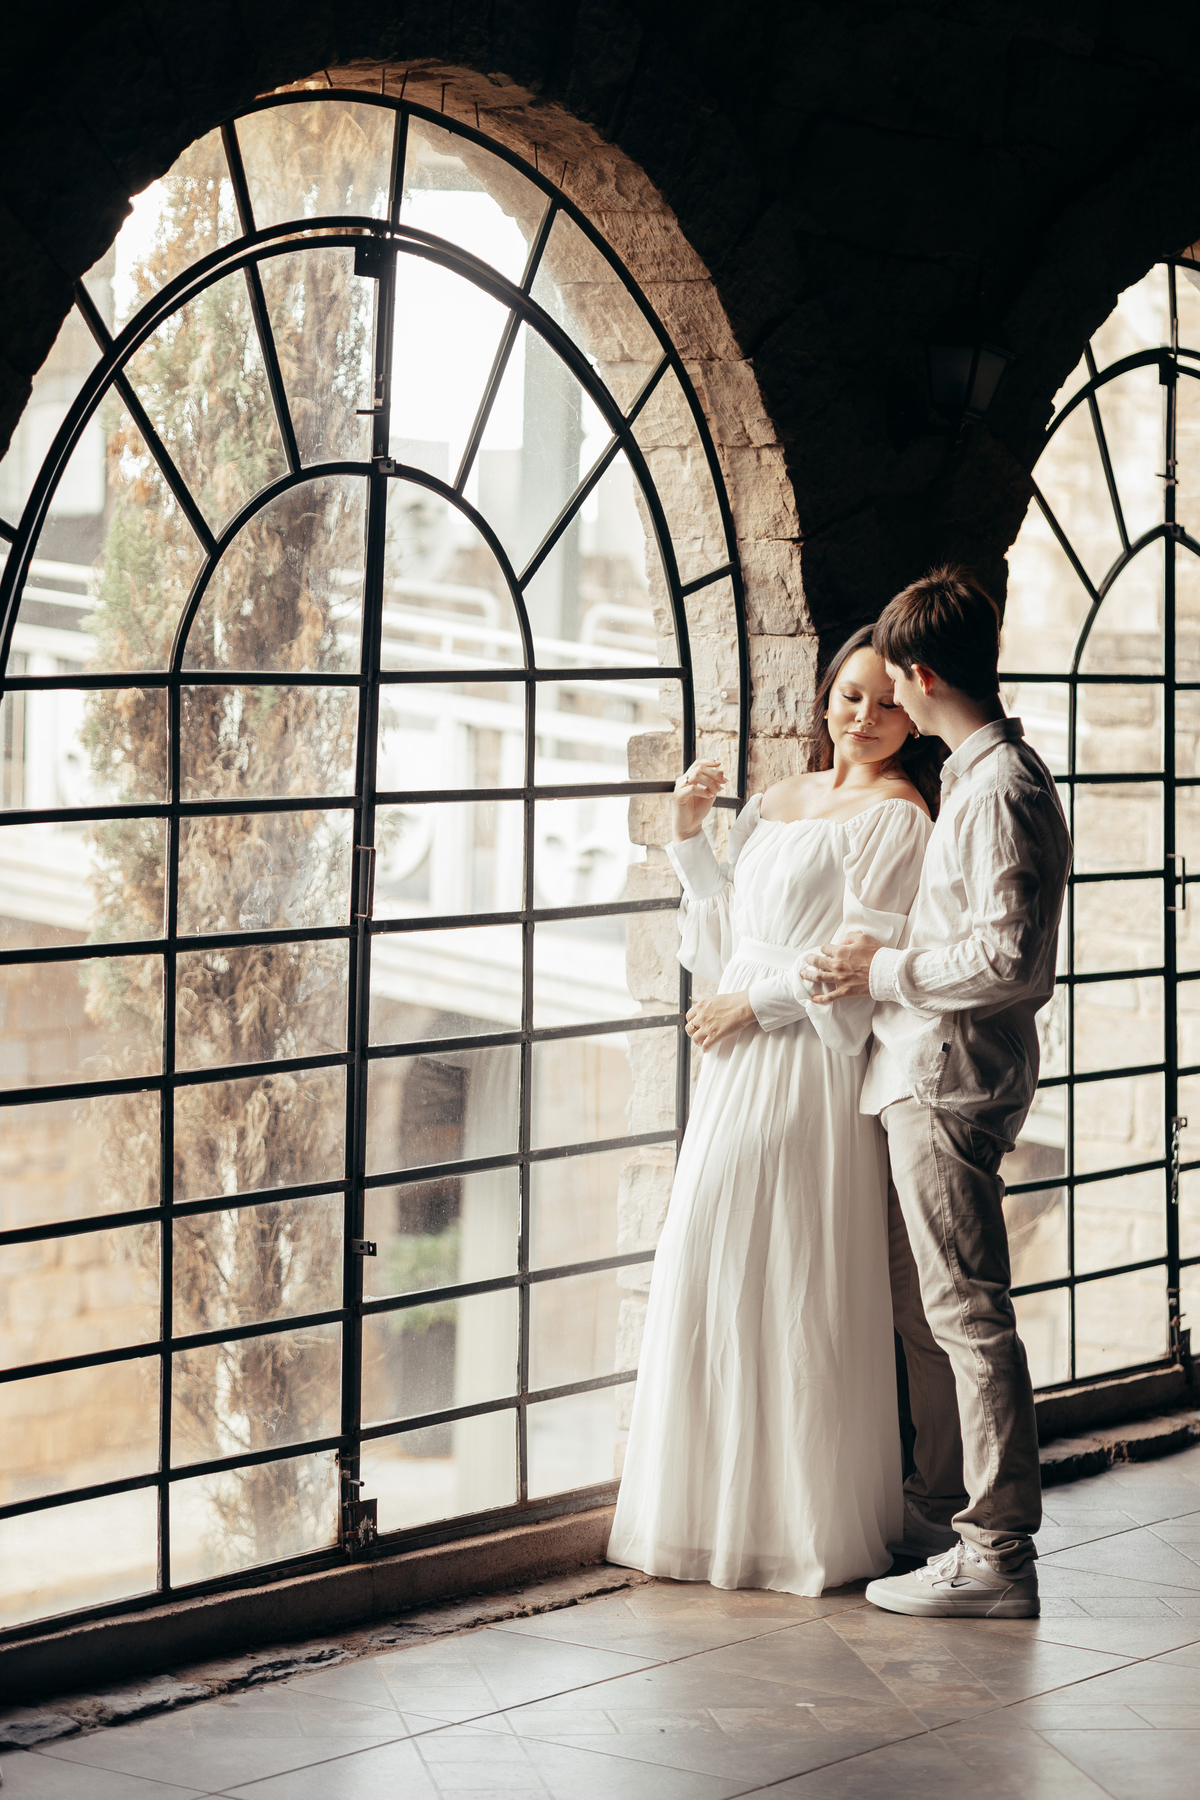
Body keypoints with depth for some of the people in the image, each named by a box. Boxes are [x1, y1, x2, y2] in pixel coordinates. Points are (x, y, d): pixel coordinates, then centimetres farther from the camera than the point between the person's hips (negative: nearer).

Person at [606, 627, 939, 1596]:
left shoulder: (895, 818, -7)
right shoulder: (781, 800, 16)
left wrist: (755, 1002, -11)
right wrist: (691, 836, 10)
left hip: (814, 1077, -8)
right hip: (740, 1070, 8)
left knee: (800, 1292, -4)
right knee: (713, 1279, 10)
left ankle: (818, 1526, 7)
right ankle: (728, 1509, 21)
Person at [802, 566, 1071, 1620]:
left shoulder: (1001, 790, -17)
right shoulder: (985, 774, 15)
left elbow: (1012, 959, -23)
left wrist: (887, 972, -14)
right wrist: (893, 962, 17)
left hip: (951, 1081, -11)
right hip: (930, 1073, 11)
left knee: (966, 1311, -8)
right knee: (924, 1309, 17)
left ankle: (999, 1555, -4)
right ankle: (942, 1512, 27)